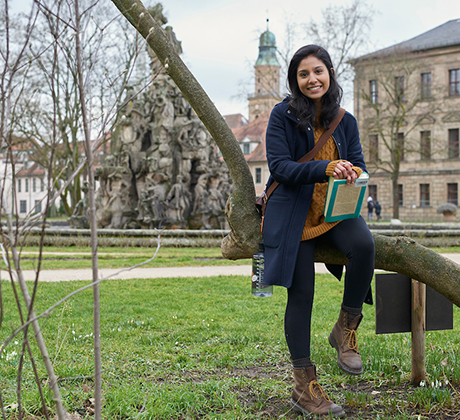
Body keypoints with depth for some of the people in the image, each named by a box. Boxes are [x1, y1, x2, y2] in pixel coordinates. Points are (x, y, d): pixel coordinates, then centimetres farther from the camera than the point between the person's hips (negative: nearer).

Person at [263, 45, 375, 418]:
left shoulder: (345, 121, 10)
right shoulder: (283, 115, -2)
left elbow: (358, 164, 9)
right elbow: (279, 166, -11)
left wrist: (354, 174, -17)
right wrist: (325, 168, -27)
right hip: (294, 214, -2)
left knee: (364, 244, -30)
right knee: (301, 294, -3)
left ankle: (346, 329, -8)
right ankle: (304, 385, 10)